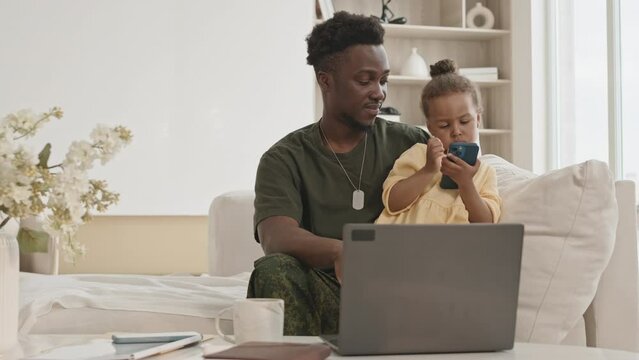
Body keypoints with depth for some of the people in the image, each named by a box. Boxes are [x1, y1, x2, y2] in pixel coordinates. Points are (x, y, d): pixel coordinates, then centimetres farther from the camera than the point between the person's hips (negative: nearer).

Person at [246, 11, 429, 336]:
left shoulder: (409, 143, 11)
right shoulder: (284, 159, 3)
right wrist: (339, 251, -38)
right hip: (325, 294, -2)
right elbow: (276, 239, -16)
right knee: (275, 269, -33)